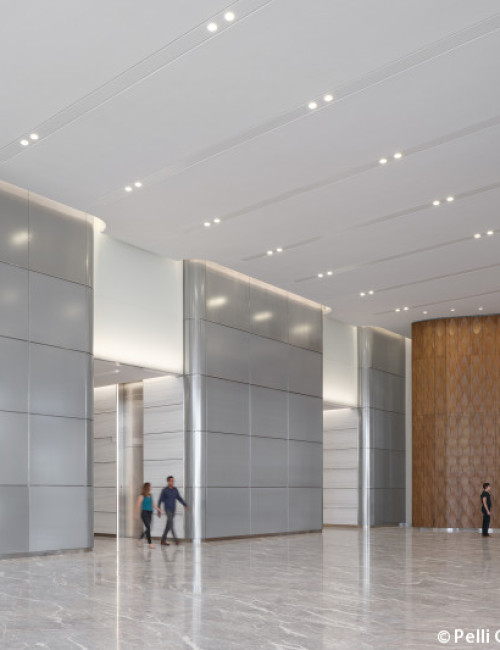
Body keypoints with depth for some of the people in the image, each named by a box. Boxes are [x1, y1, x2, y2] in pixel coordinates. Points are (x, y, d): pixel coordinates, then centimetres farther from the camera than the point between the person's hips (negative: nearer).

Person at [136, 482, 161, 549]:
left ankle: (140, 539, 31)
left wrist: (158, 509, 11)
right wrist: (138, 514, -10)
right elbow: (138, 505, -8)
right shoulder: (141, 496, -8)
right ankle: (150, 543, -11)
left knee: (148, 528, 9)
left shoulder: (150, 495, 12)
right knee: (148, 527, -12)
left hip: (150, 513, 7)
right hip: (144, 512, -7)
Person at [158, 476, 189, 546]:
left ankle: (163, 540, 17)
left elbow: (179, 498, 10)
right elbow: (160, 500, -3)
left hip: (173, 510, 5)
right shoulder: (164, 490, -7)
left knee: (168, 525, 8)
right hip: (168, 509, -5)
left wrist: (185, 505, -1)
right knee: (171, 523, -18)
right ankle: (176, 539, -24)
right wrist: (159, 510, -4)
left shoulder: (175, 489, 6)